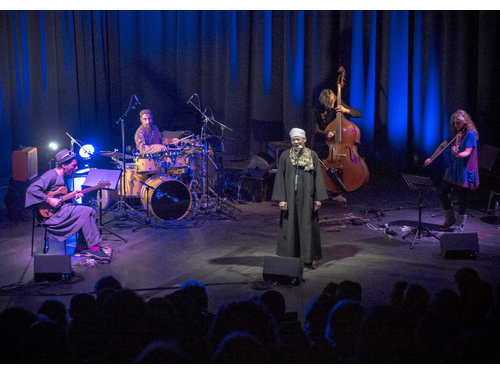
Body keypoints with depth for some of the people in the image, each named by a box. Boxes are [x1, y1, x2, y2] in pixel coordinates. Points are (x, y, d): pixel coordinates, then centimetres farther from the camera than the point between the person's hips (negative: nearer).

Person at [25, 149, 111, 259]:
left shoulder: (63, 176, 16)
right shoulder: (51, 176, -15)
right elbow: (32, 189, -25)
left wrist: (73, 195, 7)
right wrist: (49, 200, -24)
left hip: (61, 208, 10)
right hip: (50, 214, -10)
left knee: (91, 212, -1)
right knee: (86, 211, -22)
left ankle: (81, 247, -1)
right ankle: (93, 246, -17)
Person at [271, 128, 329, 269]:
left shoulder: (312, 155, 1)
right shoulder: (285, 156, 0)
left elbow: (318, 177, 2)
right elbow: (280, 178, 0)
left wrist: (318, 198, -3)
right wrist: (281, 198, -7)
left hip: (306, 197, 0)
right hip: (290, 197, 0)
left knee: (309, 226, 4)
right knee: (290, 226, 4)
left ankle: (312, 257, 16)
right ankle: (290, 256, 15)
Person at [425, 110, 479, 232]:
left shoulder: (470, 134, -13)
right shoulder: (455, 133, 9)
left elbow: (468, 152, -22)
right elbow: (443, 145, 18)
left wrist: (458, 154, -43)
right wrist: (431, 158, 16)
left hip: (464, 171, -7)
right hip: (452, 169, 7)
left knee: (462, 199, 1)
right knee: (443, 194, 9)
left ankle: (460, 225, 15)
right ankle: (450, 220, 27)